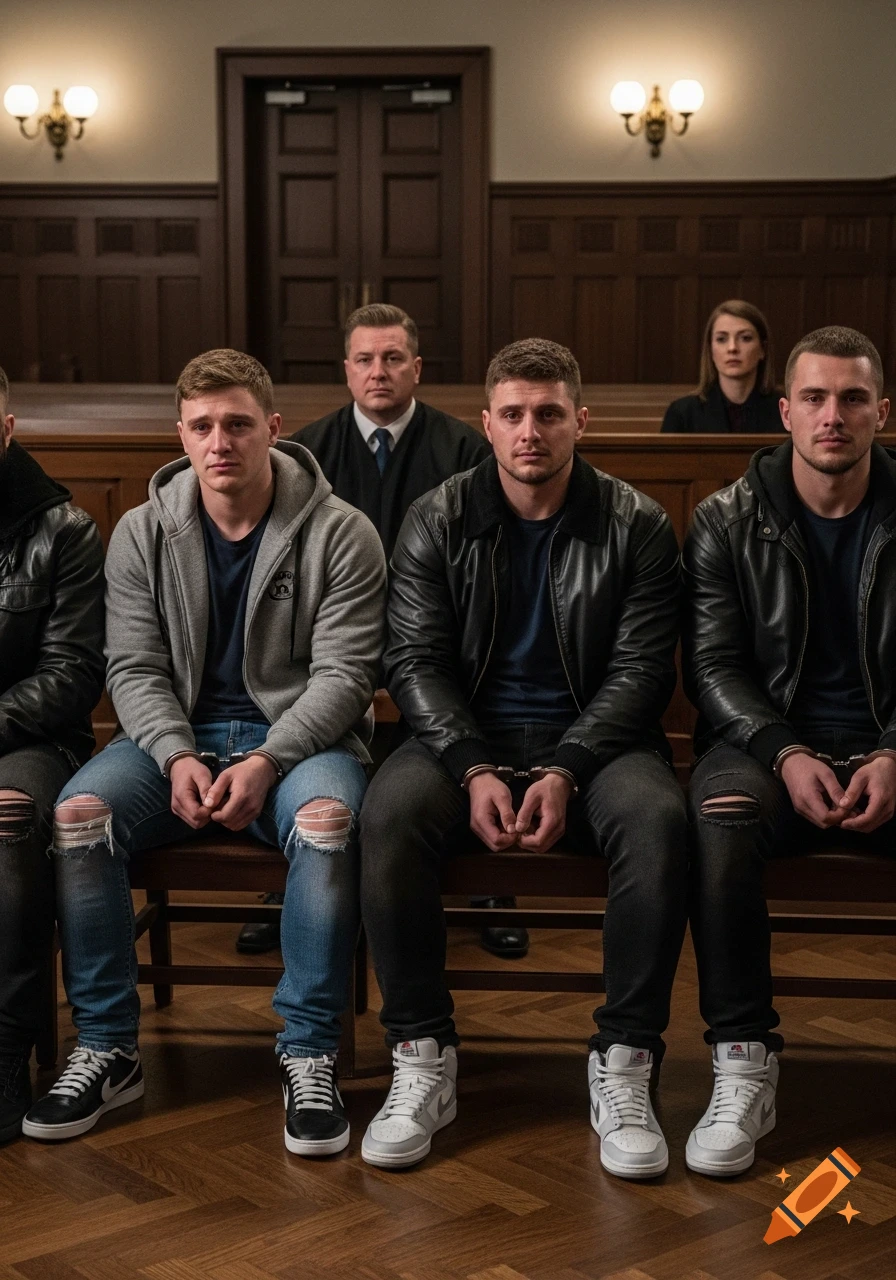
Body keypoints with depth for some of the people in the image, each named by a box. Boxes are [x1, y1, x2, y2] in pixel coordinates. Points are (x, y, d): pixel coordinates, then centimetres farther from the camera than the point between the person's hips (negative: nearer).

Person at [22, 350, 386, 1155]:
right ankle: (107, 1048, -12)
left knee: (328, 817, -36)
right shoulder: (142, 534, 5)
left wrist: (268, 762, -23)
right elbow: (134, 668, 2)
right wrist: (177, 757, -17)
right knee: (77, 812, -26)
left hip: (299, 732, -2)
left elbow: (342, 674, -8)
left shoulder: (340, 535, -4)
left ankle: (309, 1054, -22)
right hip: (179, 733, 3)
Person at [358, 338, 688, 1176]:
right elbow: (414, 660, -1)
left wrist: (565, 773, -19)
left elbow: (641, 669, -3)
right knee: (389, 812, -31)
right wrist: (475, 770, -17)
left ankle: (623, 1065, -21)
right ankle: (423, 1059, -19)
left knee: (656, 818, -34)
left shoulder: (636, 526, 2)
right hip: (466, 736, 1)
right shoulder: (437, 520, 4)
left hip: (592, 737, 0)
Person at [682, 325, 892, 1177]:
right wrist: (785, 754, -16)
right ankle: (743, 1068, -27)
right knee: (720, 813, -36)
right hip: (768, 740, 0)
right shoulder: (727, 522, 5)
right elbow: (712, 665, 0)